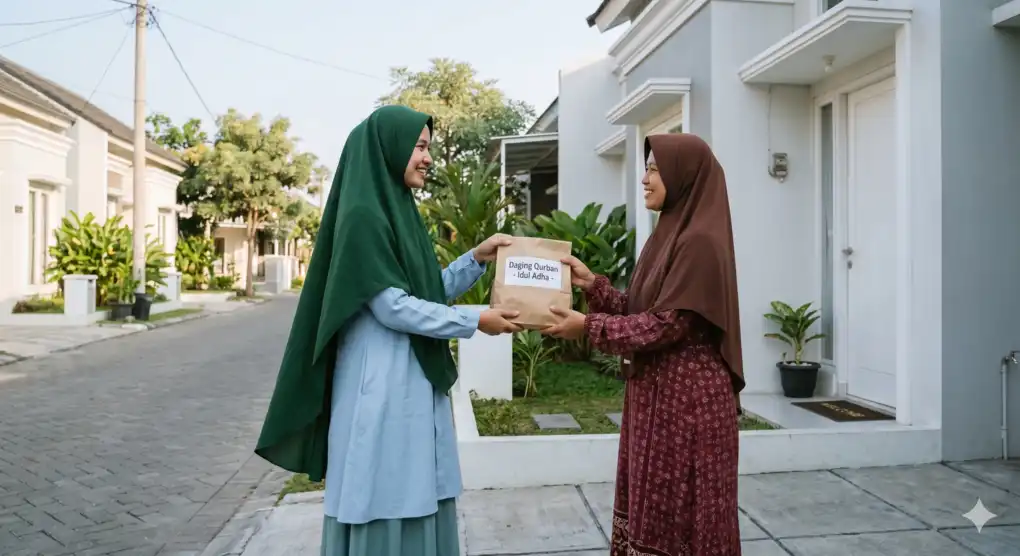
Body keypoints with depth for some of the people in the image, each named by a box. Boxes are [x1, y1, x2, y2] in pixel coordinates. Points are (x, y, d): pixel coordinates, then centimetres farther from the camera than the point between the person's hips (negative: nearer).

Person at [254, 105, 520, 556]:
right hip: (381, 385, -9)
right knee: (385, 507, 1)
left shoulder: (399, 212, 14)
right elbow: (392, 306, -19)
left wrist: (476, 259, 6)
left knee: (416, 503, 14)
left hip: (414, 383, 9)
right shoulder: (362, 215, -14)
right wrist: (475, 321, -13)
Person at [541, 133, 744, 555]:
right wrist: (592, 283, 2)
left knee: (679, 510, 3)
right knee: (655, 504, 16)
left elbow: (668, 323, -20)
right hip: (658, 390, 9)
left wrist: (589, 326, -19)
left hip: (687, 394, -9)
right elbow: (641, 308, 12)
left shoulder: (699, 241, -16)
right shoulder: (671, 234, 13)